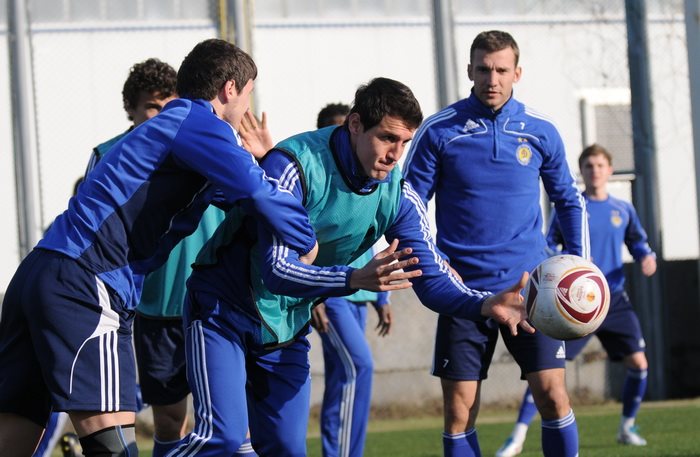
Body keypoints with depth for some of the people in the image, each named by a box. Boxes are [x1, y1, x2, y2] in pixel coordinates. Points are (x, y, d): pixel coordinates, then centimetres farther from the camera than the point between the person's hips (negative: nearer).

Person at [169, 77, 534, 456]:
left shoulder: (397, 195, -9)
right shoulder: (293, 166, -27)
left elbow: (432, 279, -9)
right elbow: (276, 271, -34)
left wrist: (485, 305, -30)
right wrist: (355, 279, -49)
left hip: (287, 330, 6)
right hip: (223, 310, -6)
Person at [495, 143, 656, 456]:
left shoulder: (623, 210, 7)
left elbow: (638, 242, 16)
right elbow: (548, 247, 1)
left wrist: (647, 257, -6)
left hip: (615, 301, 3)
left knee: (638, 364, -3)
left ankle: (627, 428, 20)